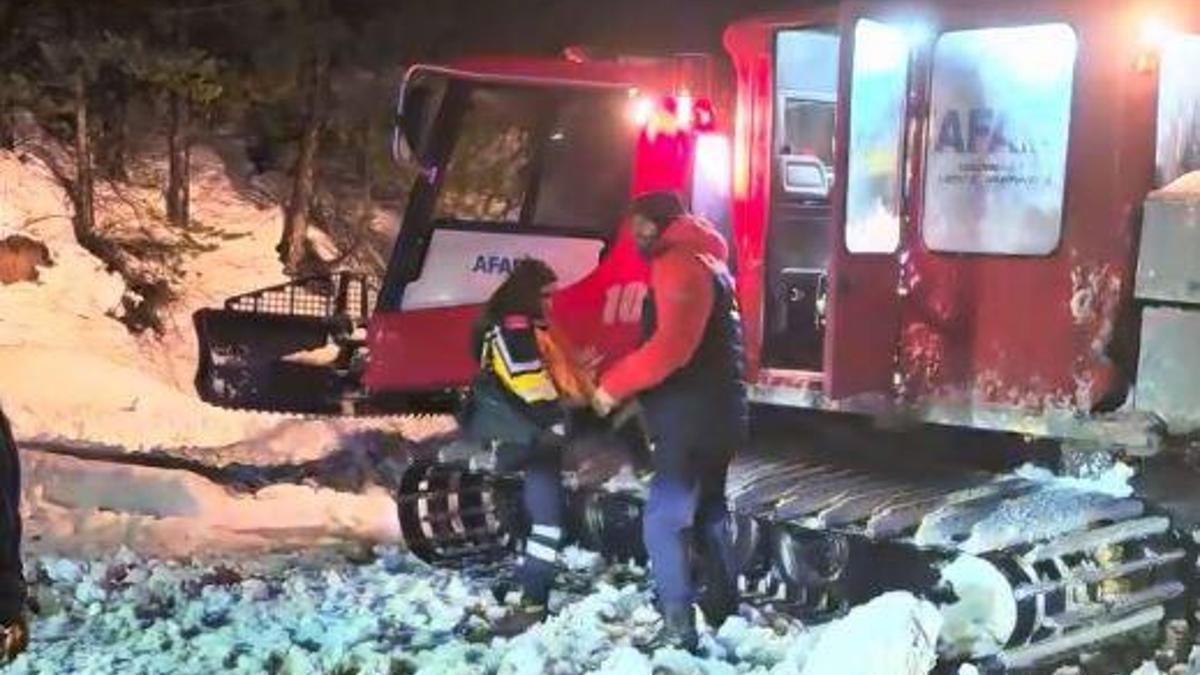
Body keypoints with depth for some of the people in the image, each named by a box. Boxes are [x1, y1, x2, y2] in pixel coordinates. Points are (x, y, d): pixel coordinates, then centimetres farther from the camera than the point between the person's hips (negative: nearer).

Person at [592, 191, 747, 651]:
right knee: (707, 511, 22)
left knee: (664, 521, -10)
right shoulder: (705, 262, 21)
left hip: (693, 418, -11)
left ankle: (678, 630, -10)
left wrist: (615, 384, -19)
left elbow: (670, 345, -26)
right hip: (714, 413, 11)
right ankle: (723, 609, 33)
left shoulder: (679, 265, -14)